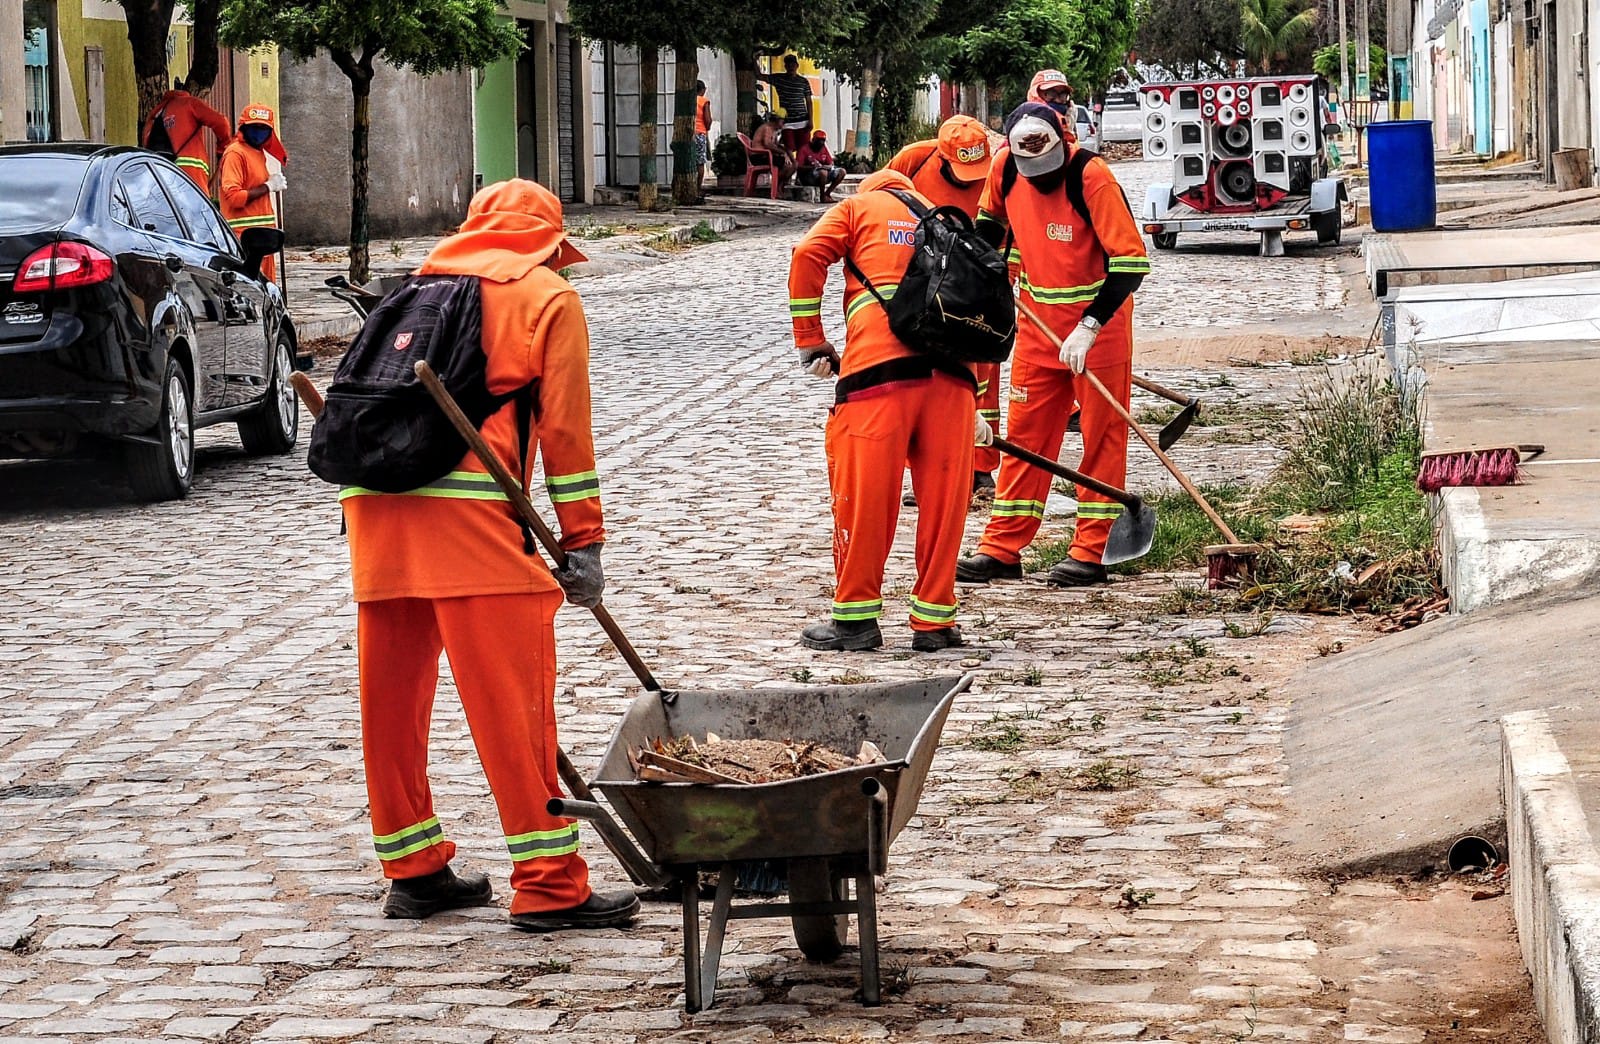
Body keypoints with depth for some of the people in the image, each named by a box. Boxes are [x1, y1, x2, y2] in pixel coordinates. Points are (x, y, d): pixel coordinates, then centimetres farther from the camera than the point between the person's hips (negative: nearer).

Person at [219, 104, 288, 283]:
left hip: (263, 230, 10)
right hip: (245, 233, -10)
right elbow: (233, 196, -20)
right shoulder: (235, 153, -11)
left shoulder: (260, 152, 17)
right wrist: (267, 187, -15)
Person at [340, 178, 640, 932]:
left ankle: (413, 871, 21)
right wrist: (582, 542, 6)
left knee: (393, 695, 13)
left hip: (373, 500, 6)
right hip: (468, 501, -6)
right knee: (514, 699, -4)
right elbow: (563, 426, 4)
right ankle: (549, 887, -4)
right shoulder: (548, 297, 11)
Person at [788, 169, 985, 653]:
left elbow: (807, 256, 4)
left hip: (879, 364, -4)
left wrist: (810, 342, 8)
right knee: (943, 496, 9)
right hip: (951, 363, 4)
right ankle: (934, 619, 13)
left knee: (863, 491, 2)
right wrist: (974, 406, 29)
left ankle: (855, 616, 6)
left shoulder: (857, 207, 22)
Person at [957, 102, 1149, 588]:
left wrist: (1089, 327, -30)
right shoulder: (1005, 168, -8)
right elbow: (991, 218, 17)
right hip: (1038, 322, 5)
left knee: (1101, 434, 2)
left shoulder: (1092, 177, -24)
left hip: (1098, 319, -5)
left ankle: (1091, 550, 7)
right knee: (1025, 433, 8)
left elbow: (1131, 260, -26)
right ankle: (1003, 548, 13)